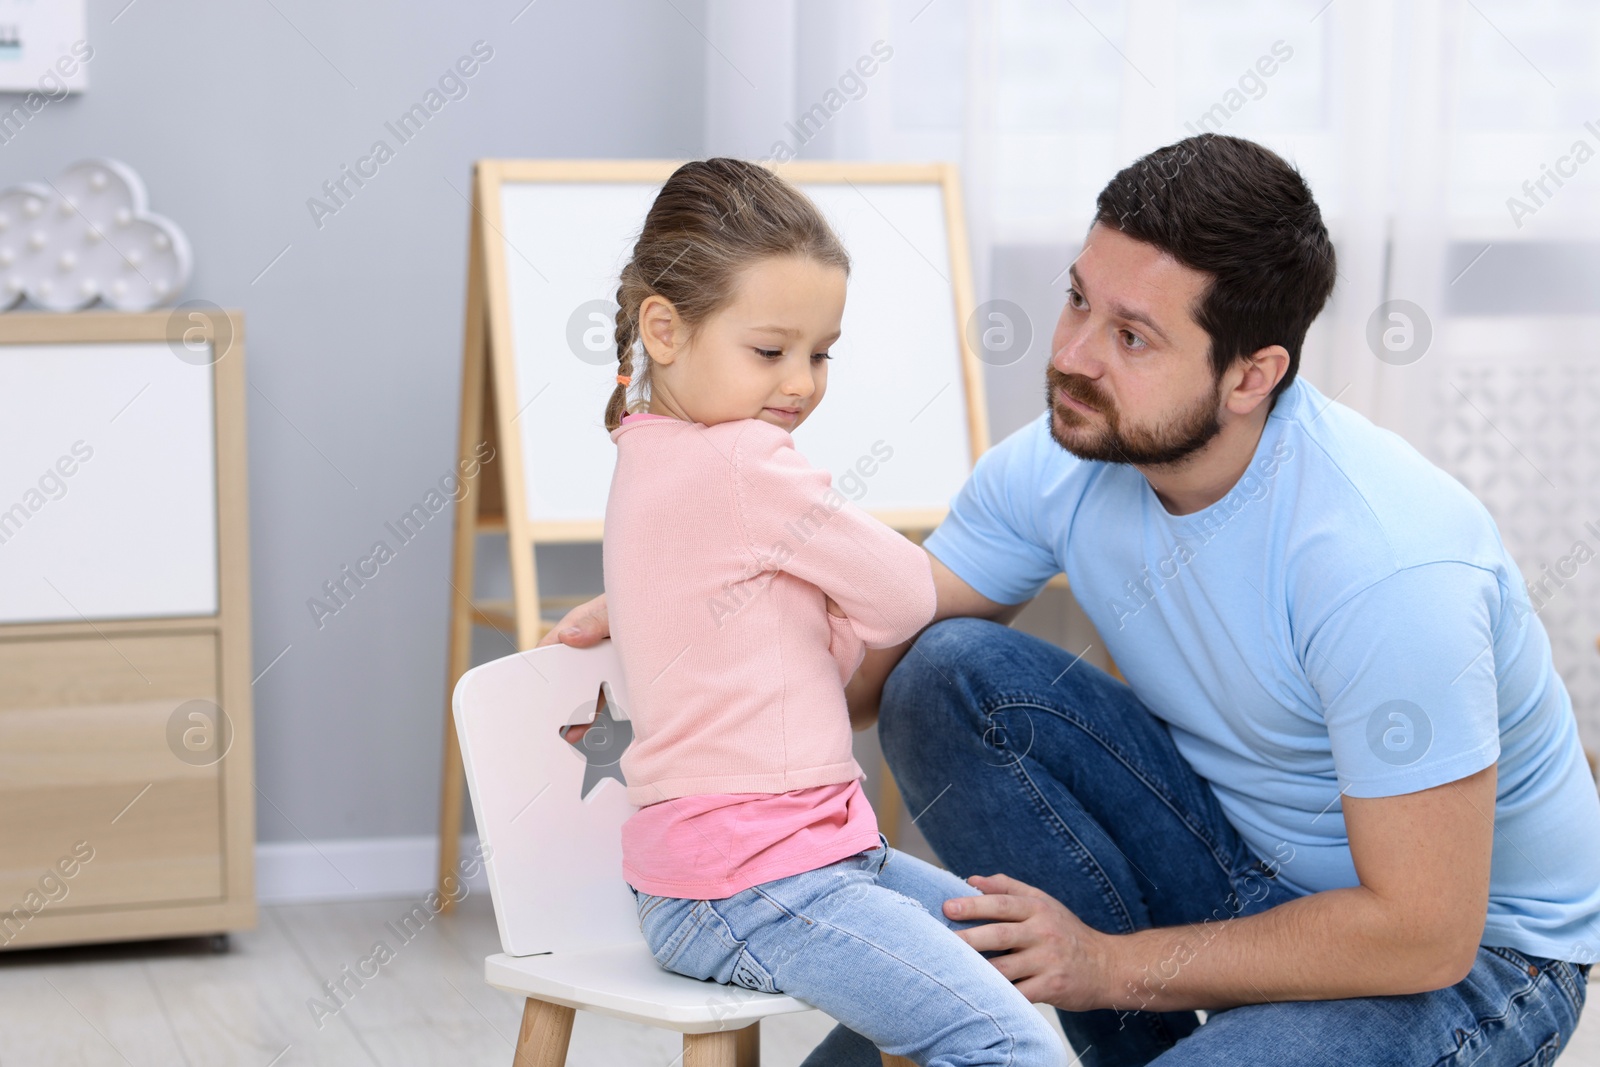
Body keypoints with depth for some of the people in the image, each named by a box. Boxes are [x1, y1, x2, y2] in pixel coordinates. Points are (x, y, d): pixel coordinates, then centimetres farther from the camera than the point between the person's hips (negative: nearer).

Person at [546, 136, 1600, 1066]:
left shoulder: (1388, 566, -32)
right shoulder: (1061, 465, -12)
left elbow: (1422, 933, -27)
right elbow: (860, 669, -1)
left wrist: (1114, 964, -21)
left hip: (1475, 947, -7)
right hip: (1241, 858, 7)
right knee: (947, 673, -14)